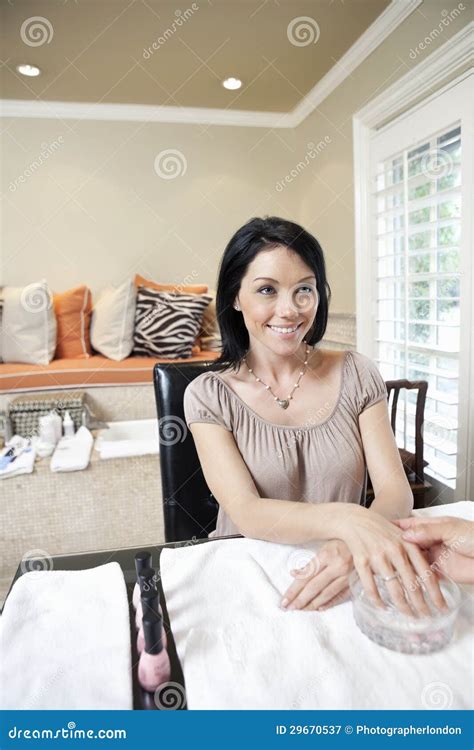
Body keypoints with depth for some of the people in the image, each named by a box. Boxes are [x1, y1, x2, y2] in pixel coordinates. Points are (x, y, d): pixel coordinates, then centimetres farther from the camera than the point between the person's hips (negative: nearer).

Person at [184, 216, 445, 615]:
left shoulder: (357, 374, -2)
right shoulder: (208, 396, -8)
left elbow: (397, 491, -7)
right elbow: (245, 513, -17)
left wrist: (354, 543, -28)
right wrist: (343, 519, -35)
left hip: (344, 579, 2)